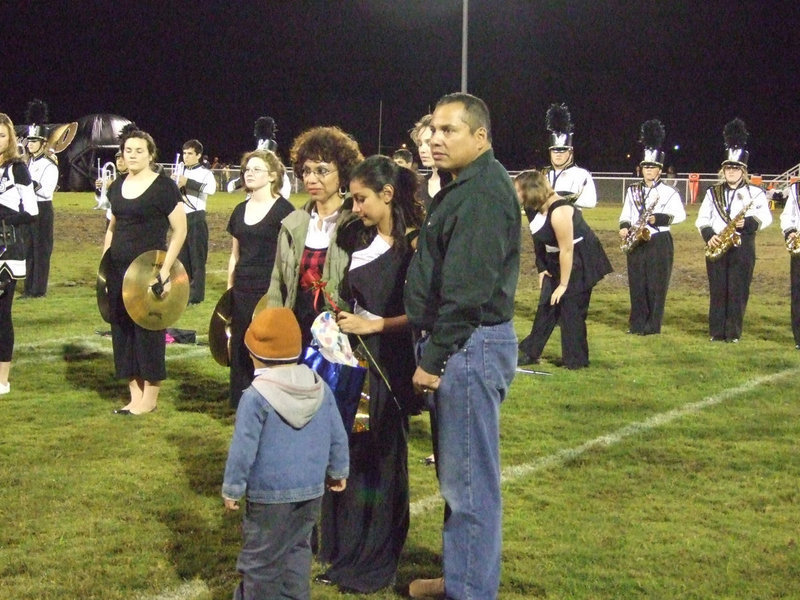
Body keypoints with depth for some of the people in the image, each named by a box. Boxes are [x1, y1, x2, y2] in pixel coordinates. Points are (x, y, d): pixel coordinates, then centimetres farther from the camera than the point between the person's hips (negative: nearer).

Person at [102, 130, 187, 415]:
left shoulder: (164, 187, -8)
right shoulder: (117, 186, 11)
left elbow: (180, 230, -9)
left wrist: (164, 269, -15)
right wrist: (104, 263, 13)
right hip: (118, 270, 7)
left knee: (148, 330, 0)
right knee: (122, 329, 9)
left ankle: (150, 397, 9)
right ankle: (135, 395, 18)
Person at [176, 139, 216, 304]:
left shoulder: (205, 172, -7)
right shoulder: (181, 172, 12)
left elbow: (211, 188, -27)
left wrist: (188, 183, -27)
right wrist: (177, 188, -6)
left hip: (196, 218, -6)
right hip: (181, 217, 6)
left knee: (197, 258, -3)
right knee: (182, 256, 10)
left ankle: (196, 295, 2)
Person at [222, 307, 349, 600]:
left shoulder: (256, 397, -17)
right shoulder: (320, 388, 1)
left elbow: (243, 448, -14)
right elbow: (338, 437, 8)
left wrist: (232, 488, -3)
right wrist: (338, 471, 23)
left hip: (270, 495, -6)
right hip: (312, 489, 6)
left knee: (261, 557, 6)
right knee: (297, 547, 19)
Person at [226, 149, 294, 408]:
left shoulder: (283, 210, -6)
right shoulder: (240, 210, 13)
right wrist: (229, 289, 15)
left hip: (270, 291, -6)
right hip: (243, 292, 6)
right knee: (241, 351, 8)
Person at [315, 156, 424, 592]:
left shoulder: (414, 244, -11)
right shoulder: (363, 243, 11)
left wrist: (375, 324, -16)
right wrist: (342, 322, 5)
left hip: (391, 366, -6)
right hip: (355, 361, 6)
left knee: (383, 459, 4)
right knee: (349, 454, 6)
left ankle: (377, 563, 17)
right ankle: (348, 553, 18)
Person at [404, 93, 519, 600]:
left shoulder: (485, 191, -17)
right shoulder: (463, 187, 16)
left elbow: (467, 288, -22)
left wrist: (434, 358, -19)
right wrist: (431, 350, 13)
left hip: (471, 346, -11)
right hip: (456, 344, 11)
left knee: (469, 481, -2)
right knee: (457, 475, 18)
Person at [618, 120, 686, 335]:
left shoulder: (669, 192, -1)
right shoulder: (632, 190, 10)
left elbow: (680, 215, -6)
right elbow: (625, 214, 13)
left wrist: (658, 219, -19)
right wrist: (624, 228, -7)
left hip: (659, 243, -4)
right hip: (636, 242, 4)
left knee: (656, 285, -2)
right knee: (637, 284, 5)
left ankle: (653, 325, 3)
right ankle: (637, 323, 12)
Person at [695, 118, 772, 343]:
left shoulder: (755, 193, 3)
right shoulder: (713, 192, 11)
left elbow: (765, 217, -5)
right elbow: (702, 219, 7)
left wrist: (747, 223, -23)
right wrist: (709, 236, -11)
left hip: (742, 247, -2)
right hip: (716, 246, 2)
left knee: (738, 291, -1)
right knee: (717, 291, 3)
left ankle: (734, 333, 5)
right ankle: (717, 332, 8)